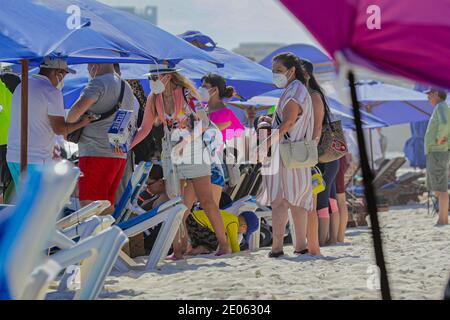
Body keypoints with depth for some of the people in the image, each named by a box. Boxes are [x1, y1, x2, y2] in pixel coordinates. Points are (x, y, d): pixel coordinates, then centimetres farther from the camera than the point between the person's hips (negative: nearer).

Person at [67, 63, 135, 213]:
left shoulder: (99, 83, -9)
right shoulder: (127, 88, 21)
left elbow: (79, 108, -23)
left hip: (97, 152, -9)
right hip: (121, 155, 9)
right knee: (107, 206, 14)